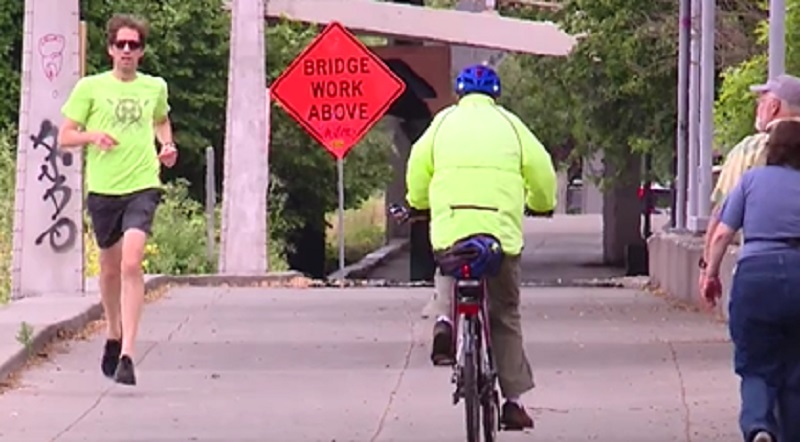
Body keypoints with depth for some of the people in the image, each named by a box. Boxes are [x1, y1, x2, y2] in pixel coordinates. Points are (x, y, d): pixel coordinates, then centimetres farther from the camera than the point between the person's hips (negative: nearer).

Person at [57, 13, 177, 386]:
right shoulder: (90, 88, 1)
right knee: (110, 267, 14)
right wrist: (93, 136, -16)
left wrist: (167, 145, 11)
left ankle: (127, 355, -21)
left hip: (142, 186, -1)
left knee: (131, 263, -18)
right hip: (102, 188, 1)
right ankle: (114, 335, 40)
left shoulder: (155, 87, 8)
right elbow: (64, 137, 4)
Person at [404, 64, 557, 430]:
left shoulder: (444, 121, 12)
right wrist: (541, 205, 31)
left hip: (449, 223, 0)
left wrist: (419, 204, 29)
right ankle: (513, 399, 8)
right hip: (501, 227, 0)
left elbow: (418, 165, 9)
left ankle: (444, 320, 2)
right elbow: (541, 170, 11)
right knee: (505, 315, 11)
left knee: (448, 273, 33)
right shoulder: (509, 124, 12)